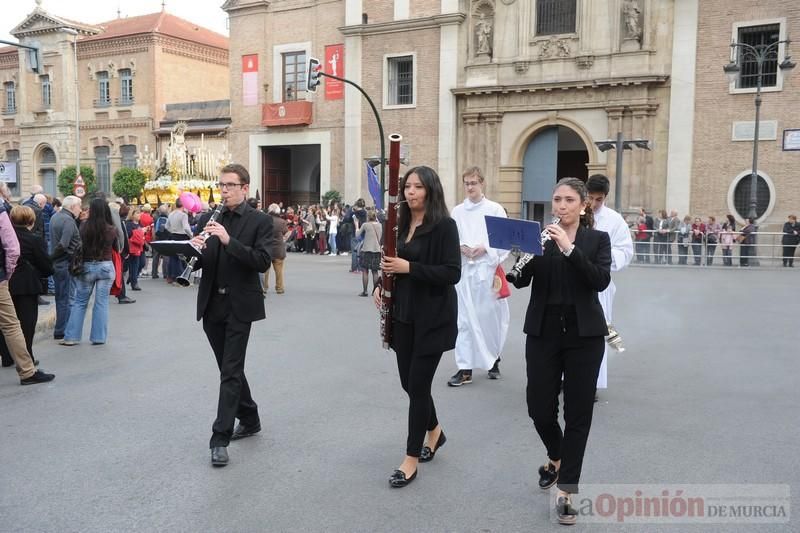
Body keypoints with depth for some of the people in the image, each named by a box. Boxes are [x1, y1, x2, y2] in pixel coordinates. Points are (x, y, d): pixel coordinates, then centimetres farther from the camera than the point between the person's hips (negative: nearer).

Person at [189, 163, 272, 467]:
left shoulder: (260, 221, -4)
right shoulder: (210, 219, 9)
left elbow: (262, 262, -16)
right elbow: (202, 263, 10)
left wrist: (229, 240, -24)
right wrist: (197, 250, -13)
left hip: (239, 307, -5)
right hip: (212, 305, 5)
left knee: (230, 372, -4)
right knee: (230, 368, 15)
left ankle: (220, 439, 1)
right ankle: (250, 420, 33)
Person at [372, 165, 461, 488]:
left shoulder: (444, 225, -10)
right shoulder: (402, 224, 10)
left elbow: (452, 273, -18)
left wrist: (409, 267, -23)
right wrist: (380, 285, -2)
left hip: (432, 318, -7)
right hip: (403, 315, 7)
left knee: (418, 384, -3)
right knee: (409, 382, 14)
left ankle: (411, 459, 10)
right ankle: (434, 431, 39)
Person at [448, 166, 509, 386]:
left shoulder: (495, 209, 1)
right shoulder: (458, 211, 8)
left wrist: (485, 249, -13)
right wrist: (461, 247, -9)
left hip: (487, 269, -2)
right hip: (464, 269, 2)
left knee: (490, 316, 6)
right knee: (465, 319, 1)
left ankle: (494, 359, 29)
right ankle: (465, 369, 5)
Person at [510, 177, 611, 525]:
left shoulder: (598, 239, 2)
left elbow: (601, 281, -15)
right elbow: (520, 280, -7)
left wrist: (569, 248, -24)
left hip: (584, 333, -1)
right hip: (543, 331, 2)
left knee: (578, 412, 2)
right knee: (539, 407, 4)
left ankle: (567, 490, 14)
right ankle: (556, 457, 36)